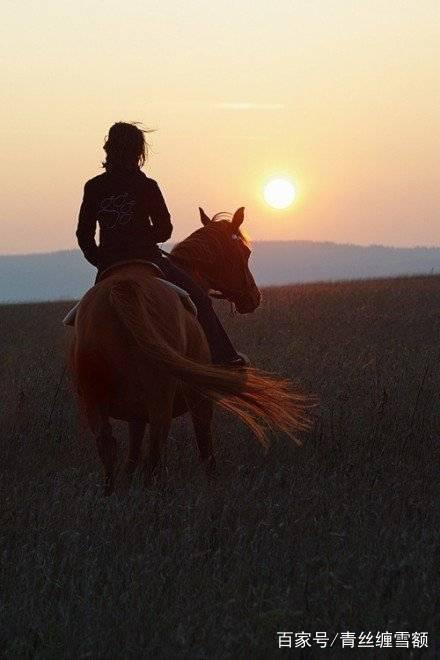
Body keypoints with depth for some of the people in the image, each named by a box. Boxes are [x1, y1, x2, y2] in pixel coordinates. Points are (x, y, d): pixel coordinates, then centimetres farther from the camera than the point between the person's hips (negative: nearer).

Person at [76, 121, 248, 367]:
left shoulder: (93, 188, 2)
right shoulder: (146, 187, -8)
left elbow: (84, 234, 4)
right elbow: (164, 229, -2)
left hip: (108, 265, 3)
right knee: (199, 297, 10)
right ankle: (224, 357, 8)